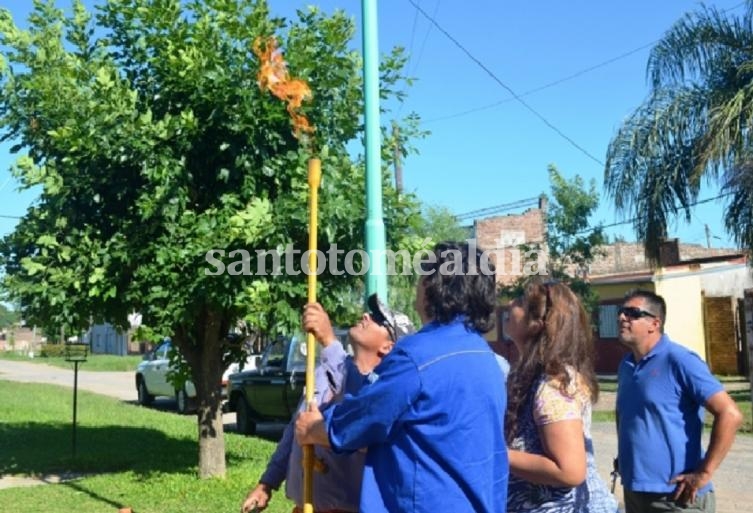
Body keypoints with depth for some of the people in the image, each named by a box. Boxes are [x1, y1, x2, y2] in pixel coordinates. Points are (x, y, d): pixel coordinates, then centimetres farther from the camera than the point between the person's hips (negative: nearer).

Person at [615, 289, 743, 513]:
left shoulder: (679, 360, -14)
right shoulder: (626, 365, 7)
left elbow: (730, 415, -19)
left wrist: (703, 473, -18)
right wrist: (624, 458, 11)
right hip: (633, 492, 7)